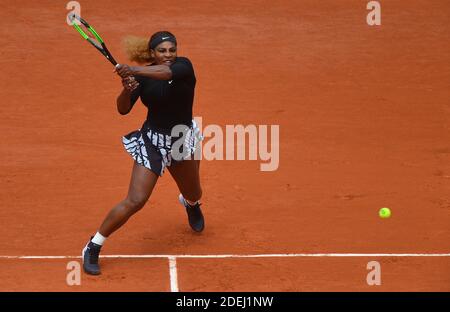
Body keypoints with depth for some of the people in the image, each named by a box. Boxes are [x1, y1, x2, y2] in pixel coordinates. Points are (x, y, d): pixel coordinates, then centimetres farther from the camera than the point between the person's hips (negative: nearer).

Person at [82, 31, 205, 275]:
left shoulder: (183, 66, -15)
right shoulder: (143, 76, -12)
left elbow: (166, 72, -39)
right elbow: (123, 109, -17)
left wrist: (134, 70, -55)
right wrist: (126, 89, -38)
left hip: (183, 139, 3)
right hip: (152, 140, -2)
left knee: (193, 195, 24)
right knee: (135, 201, -16)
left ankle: (190, 203, 66)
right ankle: (92, 248, -4)